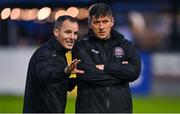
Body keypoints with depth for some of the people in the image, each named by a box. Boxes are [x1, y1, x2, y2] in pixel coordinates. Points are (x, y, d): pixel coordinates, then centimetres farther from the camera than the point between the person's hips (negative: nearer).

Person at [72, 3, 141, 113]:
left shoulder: (126, 45, 12)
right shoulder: (82, 46, 4)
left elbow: (135, 71, -5)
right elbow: (87, 73, -13)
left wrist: (105, 67, -9)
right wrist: (120, 71, -7)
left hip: (120, 108, 3)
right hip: (90, 109, -2)